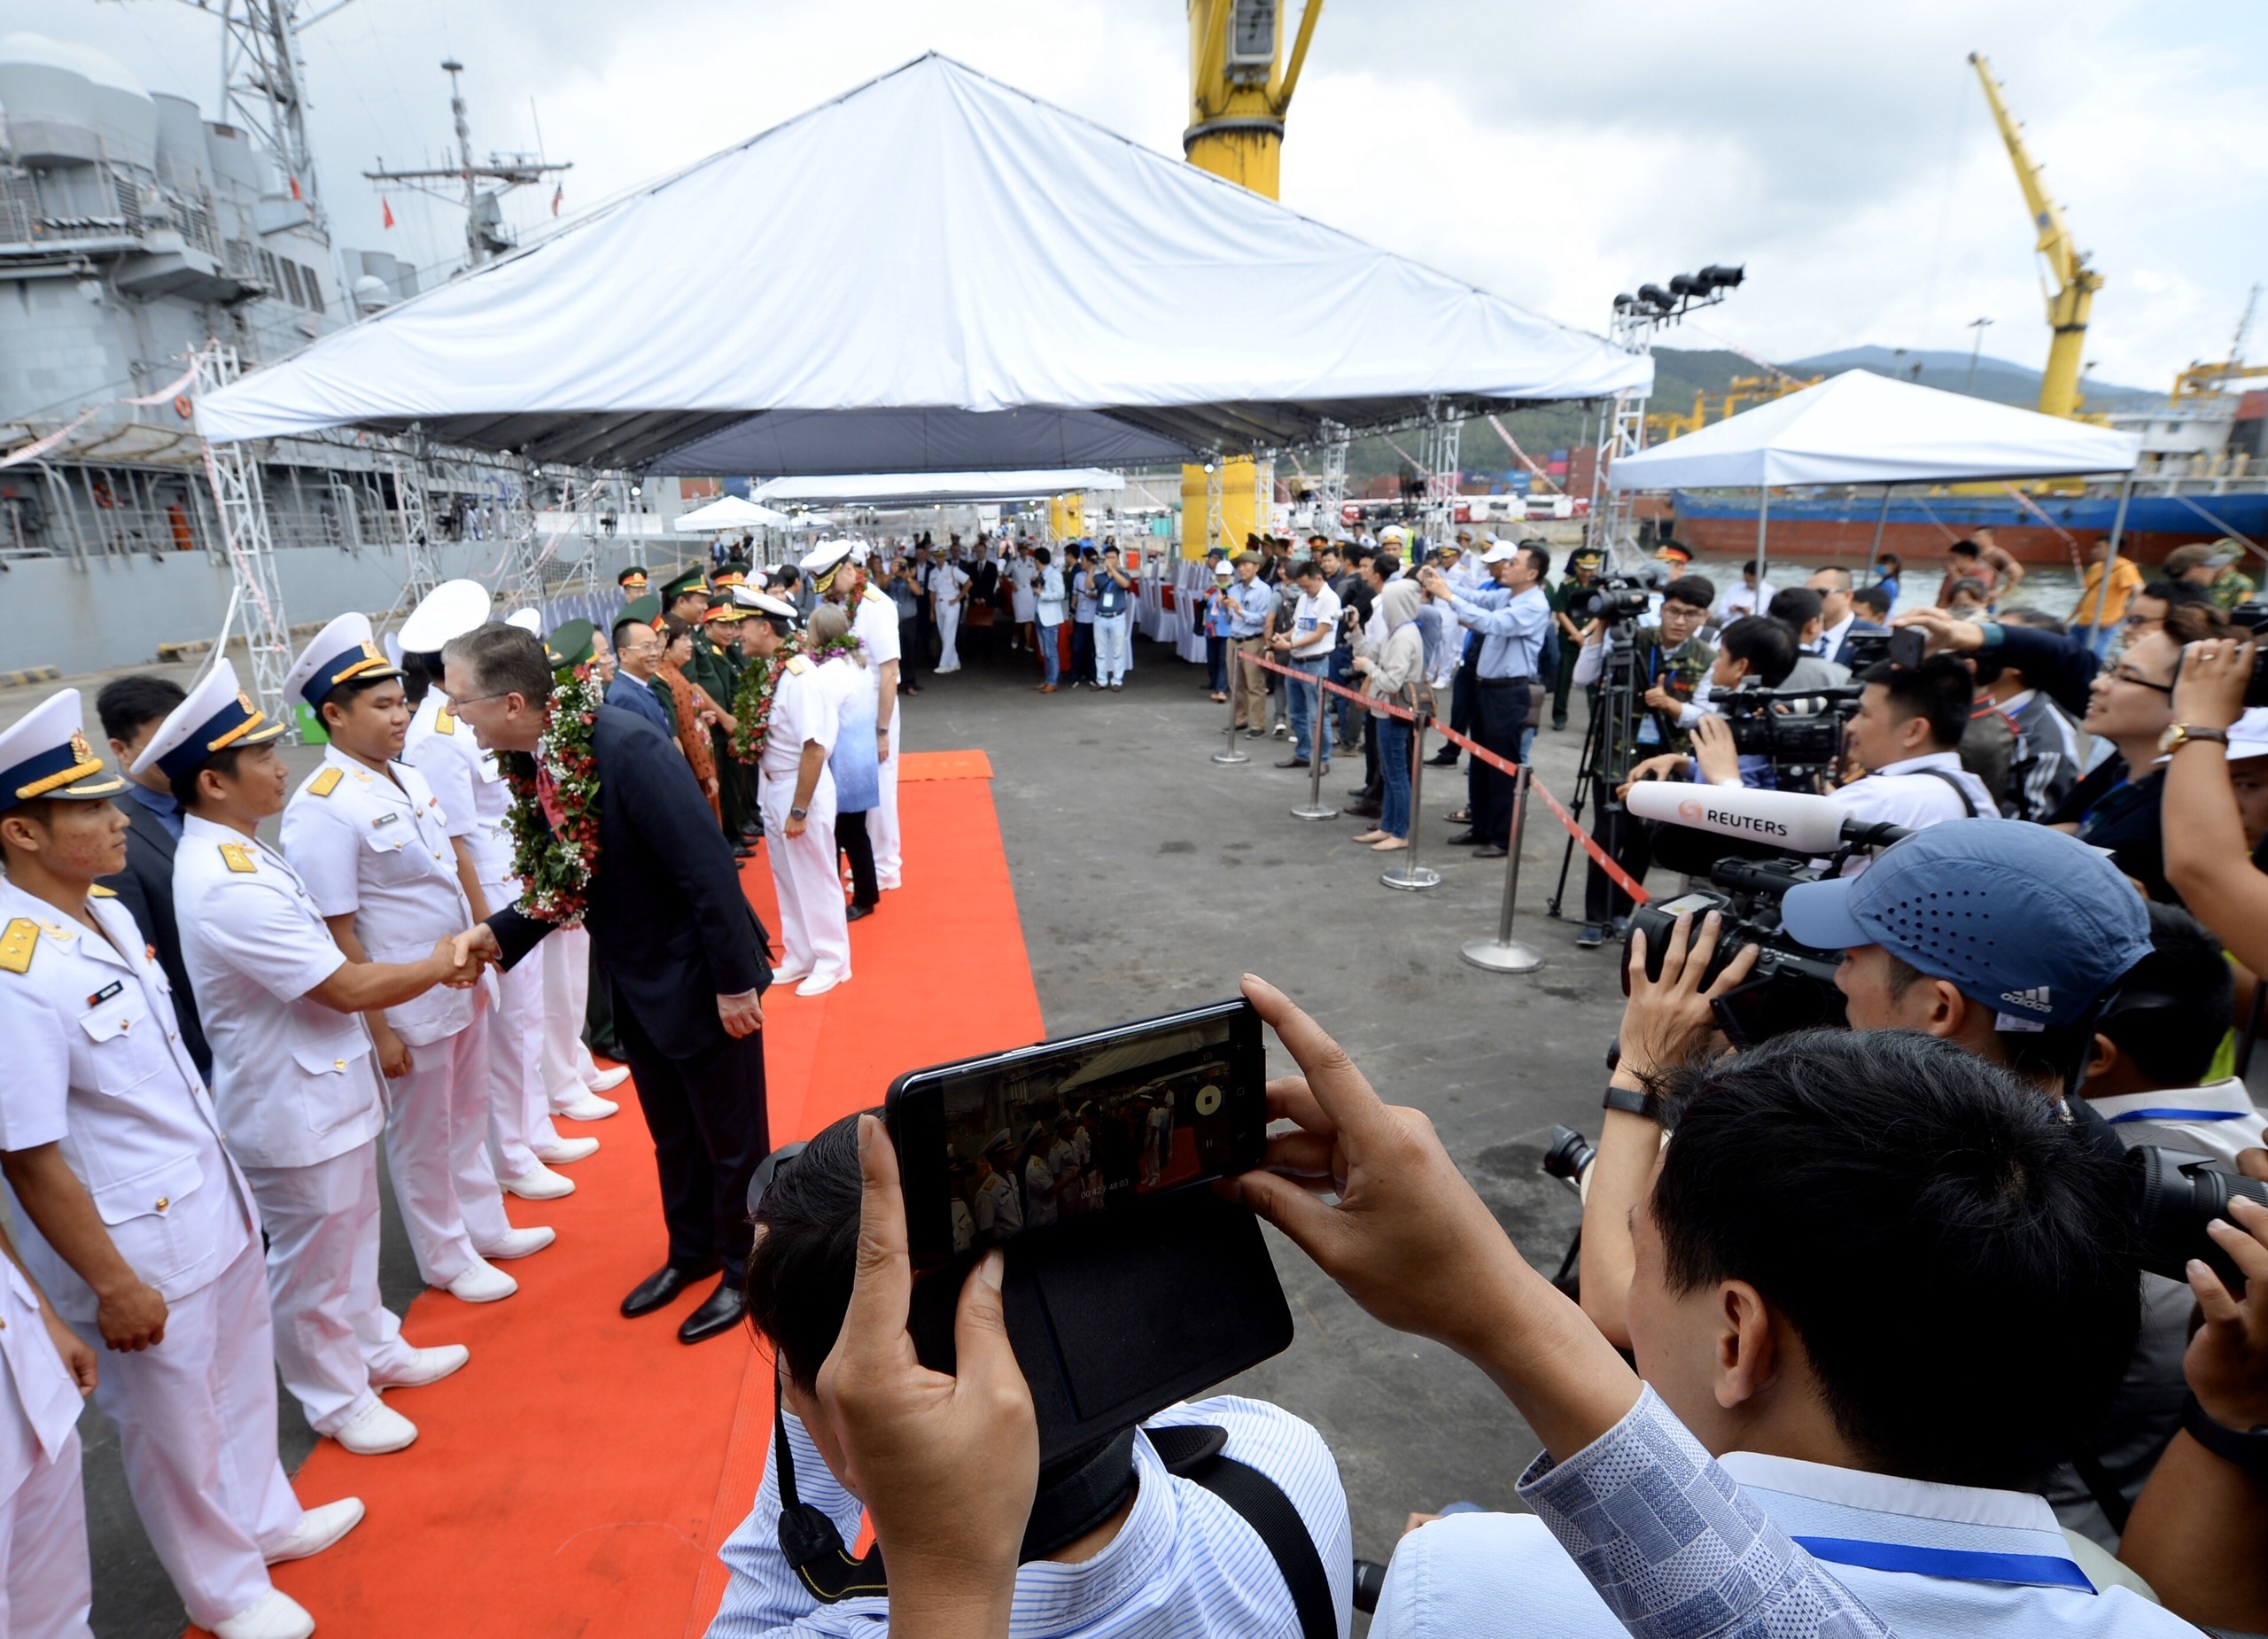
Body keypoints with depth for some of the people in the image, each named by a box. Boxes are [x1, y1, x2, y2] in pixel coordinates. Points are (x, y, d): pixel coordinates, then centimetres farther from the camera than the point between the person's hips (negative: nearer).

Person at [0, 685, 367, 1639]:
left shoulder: (109, 915, -2)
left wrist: (219, 1171, 16)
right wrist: (113, 1284, -14)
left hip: (214, 1205, 7)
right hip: (138, 1243, -7)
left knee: (240, 1379, 25)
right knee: (172, 1425, 16)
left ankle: (263, 1518, 50)